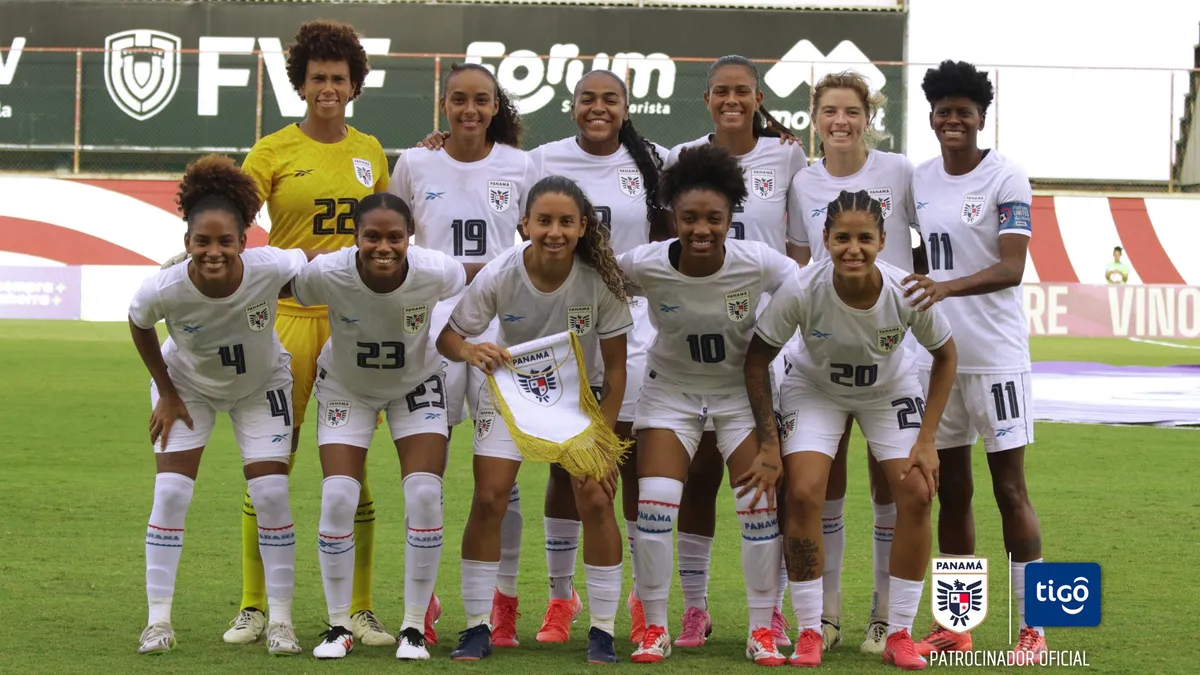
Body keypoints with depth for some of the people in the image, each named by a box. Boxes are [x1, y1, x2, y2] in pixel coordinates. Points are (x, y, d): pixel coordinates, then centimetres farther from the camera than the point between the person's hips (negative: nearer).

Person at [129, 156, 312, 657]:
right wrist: (166, 394, -6)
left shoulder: (270, 268, -38)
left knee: (271, 494, -6)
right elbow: (138, 327, -11)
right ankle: (158, 620, 1)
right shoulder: (163, 290, -34)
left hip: (261, 384, 0)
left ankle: (280, 620, 5)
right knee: (171, 492, -8)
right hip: (188, 384, 0)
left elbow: (316, 260, -15)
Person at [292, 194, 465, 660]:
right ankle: (338, 626, 6)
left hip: (417, 385, 0)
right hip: (345, 388, 0)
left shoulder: (436, 273, -32)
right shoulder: (325, 274, -34)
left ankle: (415, 626, 3)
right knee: (337, 498, -11)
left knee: (425, 495, -12)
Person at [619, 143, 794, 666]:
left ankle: (764, 630, 8)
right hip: (671, 387, 0)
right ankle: (654, 628, 5)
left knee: (762, 501, -6)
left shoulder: (757, 264, -25)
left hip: (742, 388, 0)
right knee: (655, 503, -10)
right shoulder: (644, 266, -24)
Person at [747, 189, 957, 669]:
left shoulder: (907, 292, -30)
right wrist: (769, 441, -20)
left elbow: (945, 356, -11)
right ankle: (809, 633, -5)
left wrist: (926, 440, -14)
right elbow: (757, 360, -18)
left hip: (890, 393, 1)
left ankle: (900, 634, 1)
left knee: (917, 496, -12)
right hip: (815, 390, -1)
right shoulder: (802, 290, -33)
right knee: (803, 494, -18)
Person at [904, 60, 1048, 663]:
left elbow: (1012, 269, -19)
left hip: (995, 355, -5)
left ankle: (1032, 628, 3)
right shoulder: (918, 181, 8)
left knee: (1009, 488, -3)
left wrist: (948, 287, -34)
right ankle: (954, 626, 15)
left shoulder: (1006, 178, -8)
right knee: (951, 490, 9)